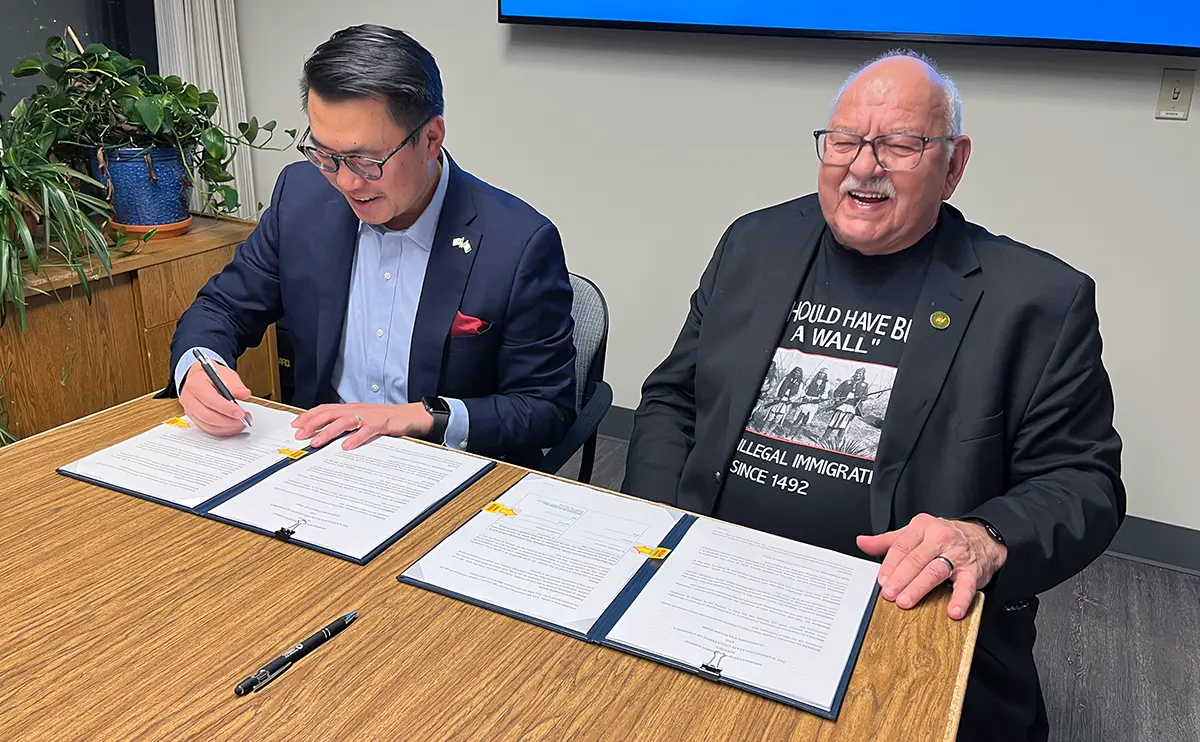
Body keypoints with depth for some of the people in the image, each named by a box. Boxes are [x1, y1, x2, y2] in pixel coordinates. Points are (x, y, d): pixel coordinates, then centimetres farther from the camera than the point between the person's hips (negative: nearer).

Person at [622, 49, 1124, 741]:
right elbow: (670, 400, 12)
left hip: (907, 614, -1)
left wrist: (987, 539, -21)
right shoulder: (755, 244, 9)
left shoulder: (1041, 299, -1)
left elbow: (1083, 481, 0)